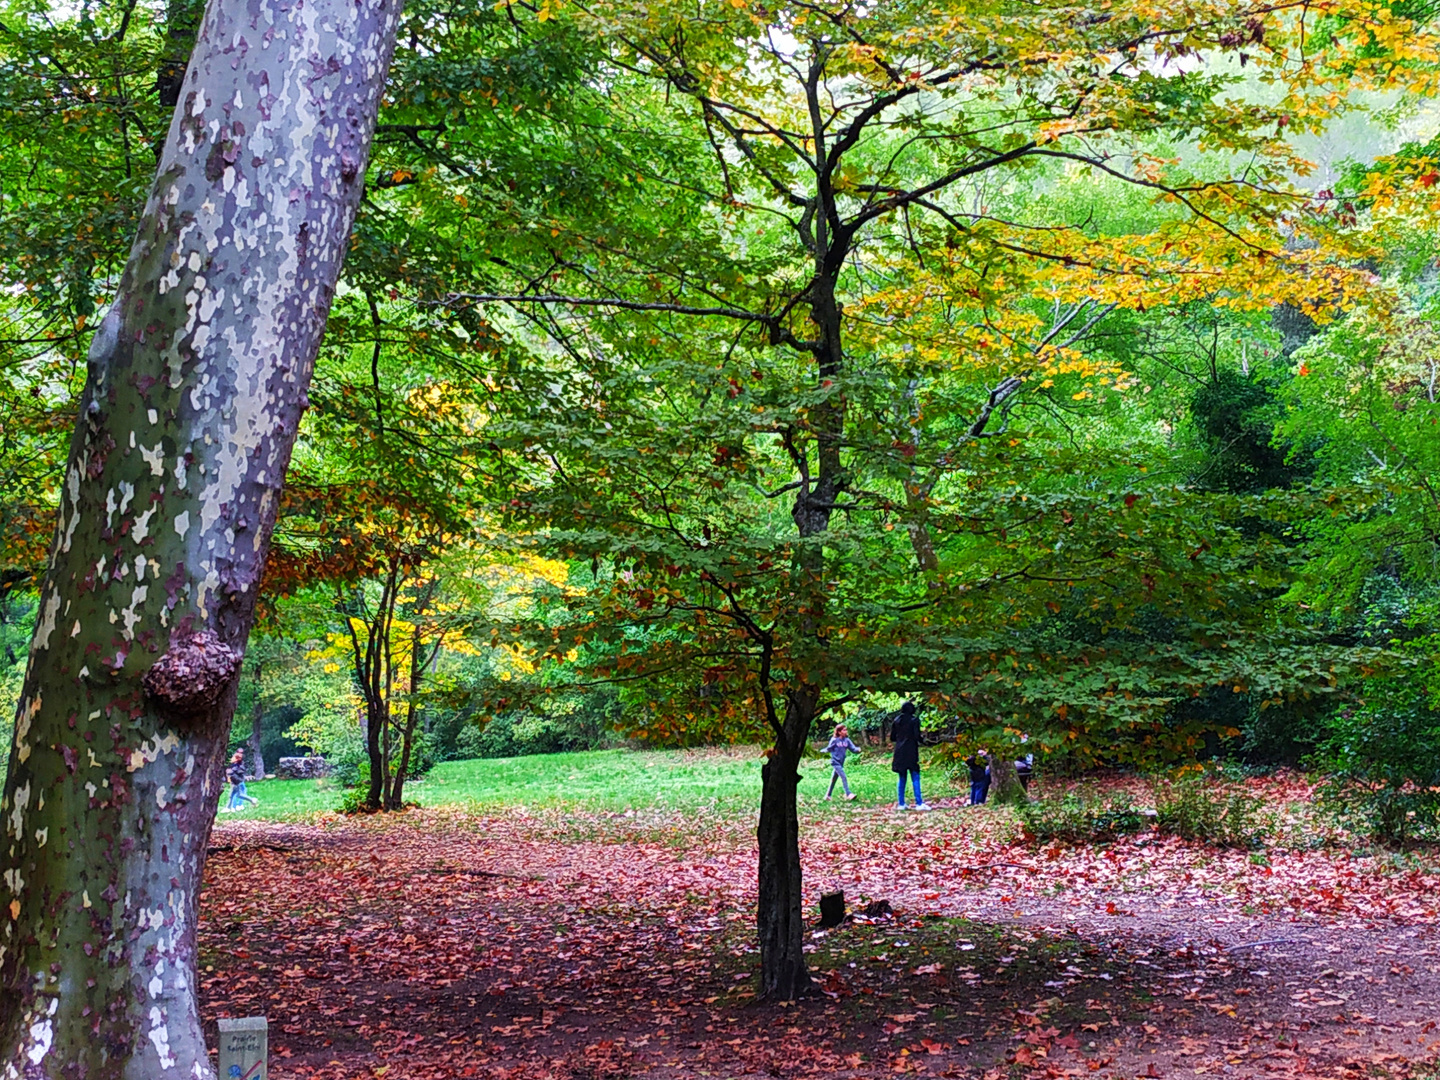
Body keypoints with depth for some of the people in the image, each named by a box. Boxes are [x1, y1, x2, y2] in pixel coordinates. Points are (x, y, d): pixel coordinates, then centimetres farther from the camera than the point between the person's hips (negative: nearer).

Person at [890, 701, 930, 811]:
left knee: (902, 778, 11)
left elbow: (892, 737, 8)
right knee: (915, 778, -2)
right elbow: (917, 736, -13)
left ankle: (901, 803, 10)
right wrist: (919, 740, 8)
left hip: (900, 753, 4)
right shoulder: (914, 720, -8)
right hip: (911, 752, -4)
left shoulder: (897, 720, 6)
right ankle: (919, 803, -8)